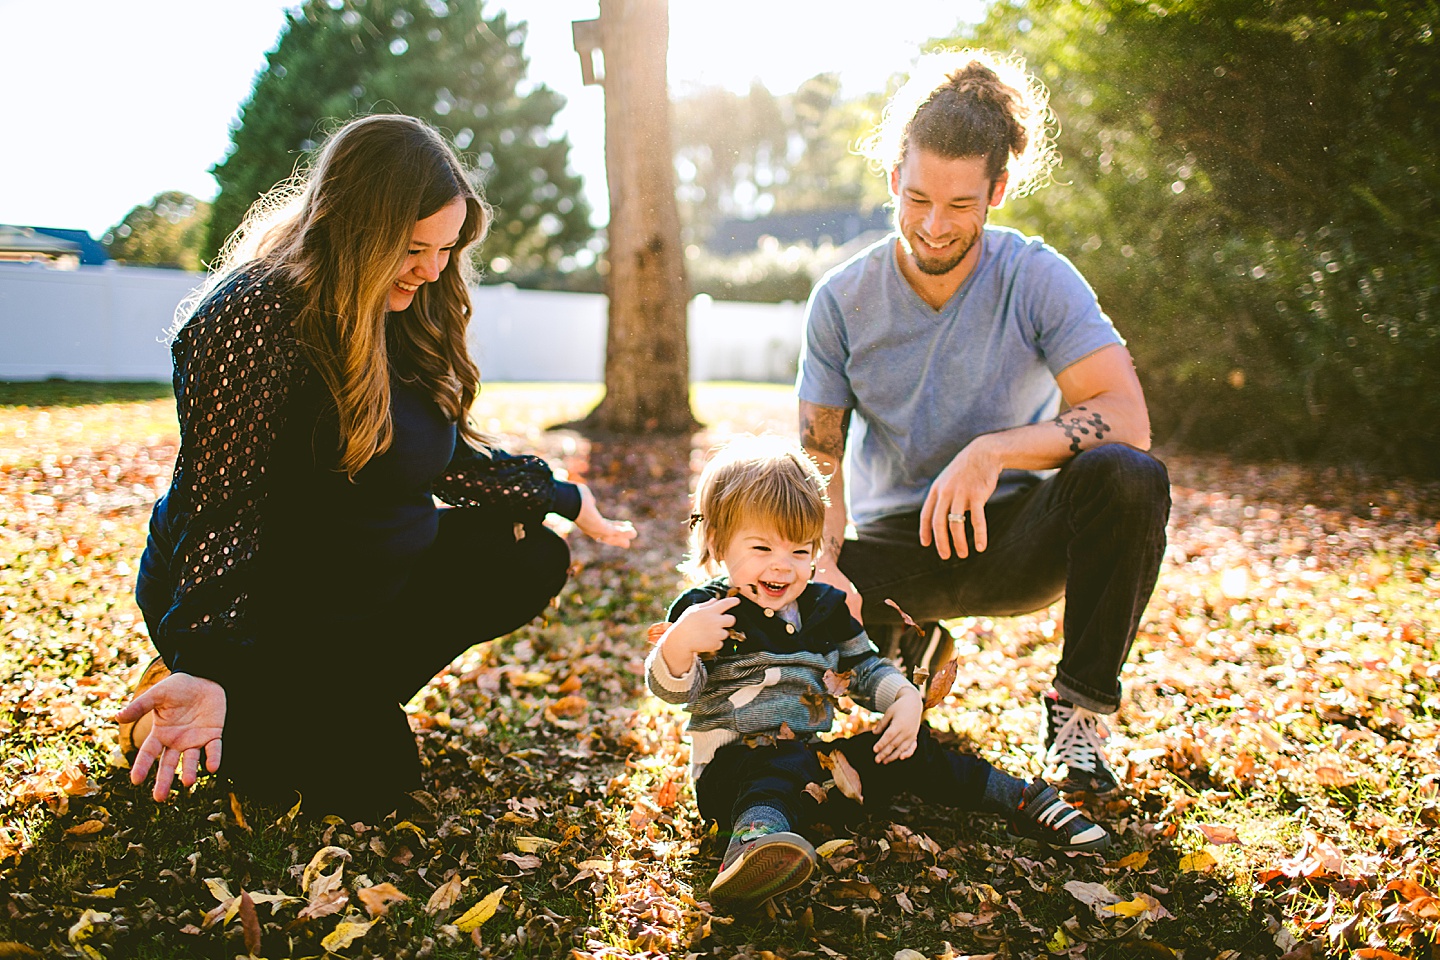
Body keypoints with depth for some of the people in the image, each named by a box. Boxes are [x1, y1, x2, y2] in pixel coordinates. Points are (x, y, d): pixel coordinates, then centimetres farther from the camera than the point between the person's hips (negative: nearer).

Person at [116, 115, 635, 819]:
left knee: (531, 559, -2)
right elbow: (221, 504, -29)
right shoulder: (256, 317, -26)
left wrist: (565, 499, 9)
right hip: (260, 606, -8)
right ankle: (173, 700, 8)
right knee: (368, 780, -14)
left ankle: (344, 695, 3)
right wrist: (204, 665, -37)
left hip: (372, 582, 8)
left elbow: (448, 458, 9)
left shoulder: (404, 313, 1)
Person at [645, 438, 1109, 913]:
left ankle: (1023, 798, 8)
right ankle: (754, 844, -71)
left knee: (907, 752, -6)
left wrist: (906, 700, 0)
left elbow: (865, 668, 21)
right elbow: (671, 688, -16)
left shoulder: (825, 606, 11)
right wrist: (679, 643, -39)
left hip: (814, 755, 6)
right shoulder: (704, 610, -7)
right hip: (736, 763, -6)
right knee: (782, 767, -38)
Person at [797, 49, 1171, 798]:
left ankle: (1080, 708, -12)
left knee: (1129, 478, -33)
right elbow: (820, 460, -6)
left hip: (1014, 536, -1)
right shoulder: (842, 300, -6)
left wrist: (994, 450, -36)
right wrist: (822, 561, -24)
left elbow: (1128, 419, -22)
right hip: (894, 544, 2)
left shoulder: (1038, 279, -12)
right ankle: (907, 646, 14)